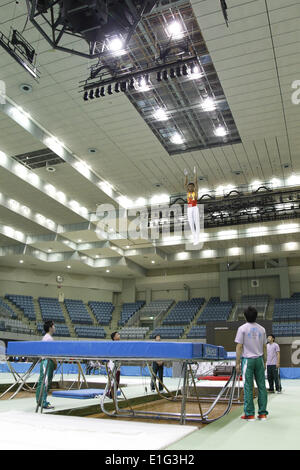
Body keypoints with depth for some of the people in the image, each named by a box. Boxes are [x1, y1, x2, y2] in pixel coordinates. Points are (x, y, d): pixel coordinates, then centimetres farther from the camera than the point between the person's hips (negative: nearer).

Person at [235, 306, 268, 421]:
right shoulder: (261, 329, 7)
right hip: (259, 359, 4)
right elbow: (264, 347, 11)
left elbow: (239, 347, -8)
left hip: (247, 360, -4)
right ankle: (262, 413, 13)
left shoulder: (242, 328, -6)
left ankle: (249, 414, 3)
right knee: (261, 386, 9)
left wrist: (237, 363, -4)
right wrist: (264, 362, 19)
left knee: (248, 387, 0)